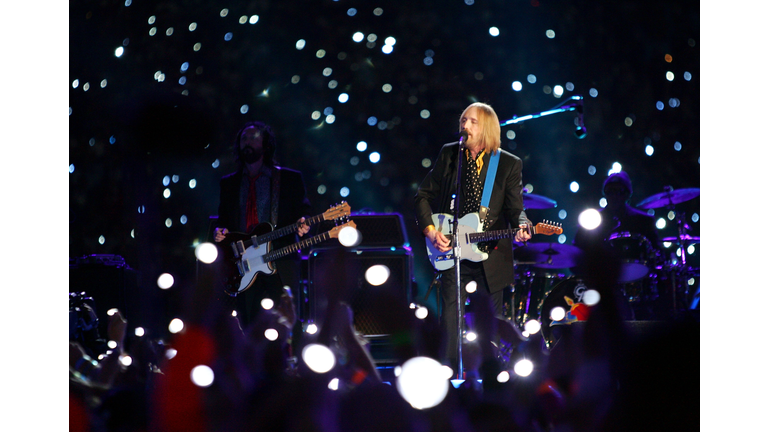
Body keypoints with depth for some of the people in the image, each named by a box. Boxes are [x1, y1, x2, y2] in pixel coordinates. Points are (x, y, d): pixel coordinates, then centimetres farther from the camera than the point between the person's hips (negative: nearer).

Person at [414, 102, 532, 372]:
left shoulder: (510, 164, 0)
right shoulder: (449, 154, 6)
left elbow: (515, 208, -2)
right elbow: (424, 195, 10)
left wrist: (521, 227, -24)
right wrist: (430, 231, -4)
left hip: (491, 255, -1)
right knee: (451, 318, -3)